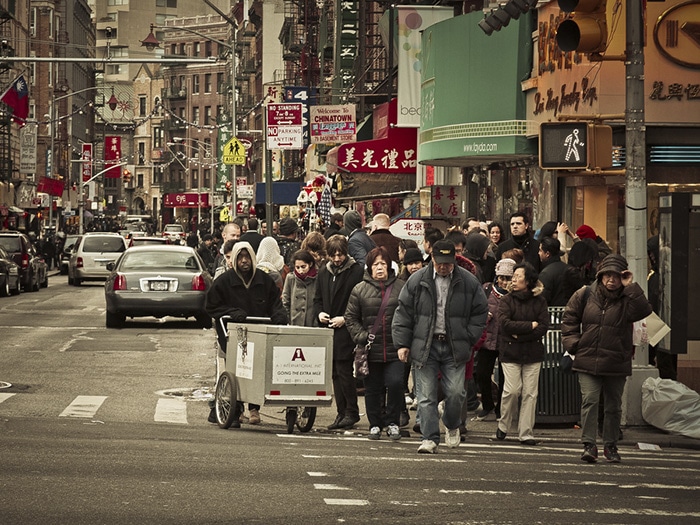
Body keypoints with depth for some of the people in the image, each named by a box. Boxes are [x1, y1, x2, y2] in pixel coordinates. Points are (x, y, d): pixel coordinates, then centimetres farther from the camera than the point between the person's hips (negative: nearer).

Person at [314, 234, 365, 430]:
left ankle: (351, 412, 2)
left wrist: (344, 318, -15)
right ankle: (342, 413, 14)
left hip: (346, 330, -6)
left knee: (344, 371, -8)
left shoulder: (357, 272, -6)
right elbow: (318, 298, 22)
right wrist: (319, 313, 2)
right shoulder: (324, 273, 13)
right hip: (328, 330, 6)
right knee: (335, 373, 9)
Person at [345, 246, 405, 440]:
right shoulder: (360, 289, 4)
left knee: (395, 383, -12)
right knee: (373, 388, 8)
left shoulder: (401, 287, 2)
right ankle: (375, 424, 22)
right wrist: (361, 336, -5)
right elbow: (351, 317, 8)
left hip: (395, 349, -1)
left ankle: (392, 422, 5)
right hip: (371, 349, 1)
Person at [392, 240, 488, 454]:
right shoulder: (417, 281, 2)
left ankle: (452, 427, 24)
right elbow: (403, 313, 6)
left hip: (455, 347, 0)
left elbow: (480, 313, 11)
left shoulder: (469, 282, 3)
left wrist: (468, 340, 2)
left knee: (455, 392, -4)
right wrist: (402, 343, 0)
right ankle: (429, 439, 3)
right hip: (424, 346, 0)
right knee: (426, 396, -2)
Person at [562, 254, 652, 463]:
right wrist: (573, 342, 2)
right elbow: (569, 319, 12)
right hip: (588, 360, 0)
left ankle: (610, 445, 23)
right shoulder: (585, 295, 2)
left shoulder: (627, 298, -1)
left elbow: (643, 311, -22)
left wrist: (630, 287, -22)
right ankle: (589, 444, -10)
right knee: (589, 400, -10)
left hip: (617, 362, 0)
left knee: (614, 405, 10)